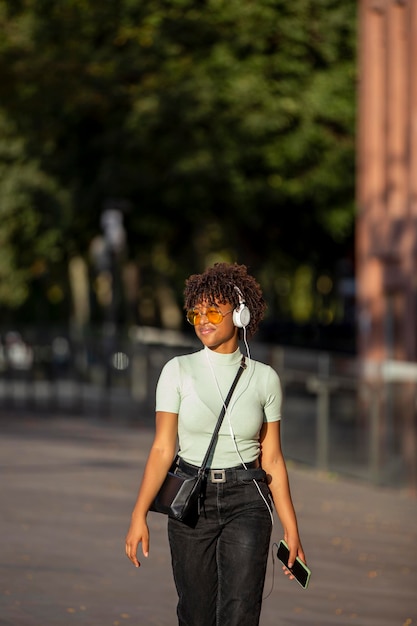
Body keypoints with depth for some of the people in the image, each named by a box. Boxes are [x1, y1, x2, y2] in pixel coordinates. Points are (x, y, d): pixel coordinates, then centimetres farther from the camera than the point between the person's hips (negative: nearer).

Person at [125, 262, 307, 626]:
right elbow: (163, 449, -4)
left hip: (247, 503, 0)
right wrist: (139, 515, -13)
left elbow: (272, 459, 5)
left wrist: (291, 529, 3)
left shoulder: (264, 378, 2)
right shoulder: (178, 371, -1)